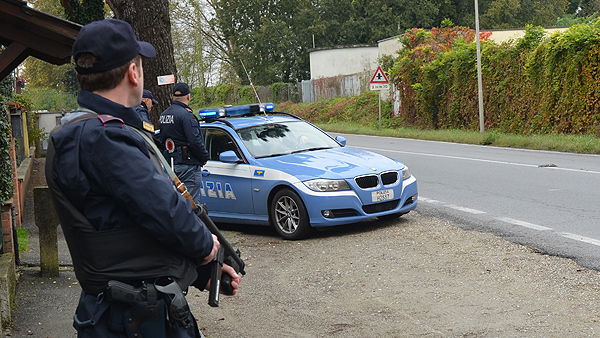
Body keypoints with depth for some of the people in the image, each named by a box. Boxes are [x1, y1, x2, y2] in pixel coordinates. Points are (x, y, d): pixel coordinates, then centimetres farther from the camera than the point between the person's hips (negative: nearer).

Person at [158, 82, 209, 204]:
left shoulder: (163, 115, 13)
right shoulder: (186, 115, -15)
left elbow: (161, 139, 17)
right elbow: (195, 141, -20)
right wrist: (205, 157, -7)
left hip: (170, 163, 9)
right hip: (188, 165, -9)